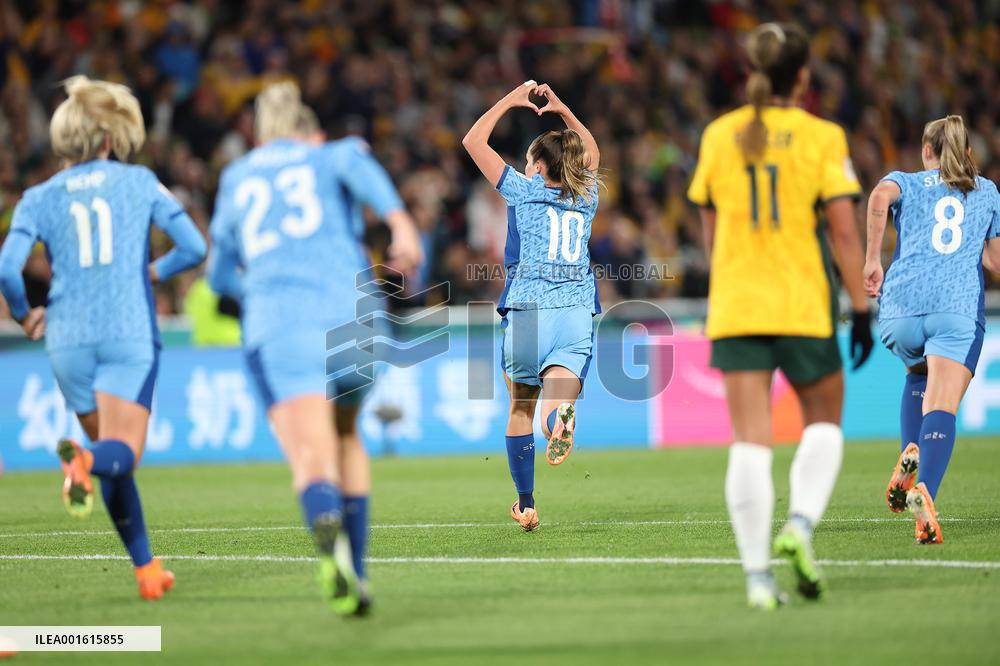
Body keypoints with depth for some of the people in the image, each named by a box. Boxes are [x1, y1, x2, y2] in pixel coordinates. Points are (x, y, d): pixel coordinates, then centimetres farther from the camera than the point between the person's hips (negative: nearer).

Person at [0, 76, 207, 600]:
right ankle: (83, 462, -46)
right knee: (122, 453, -10)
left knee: (108, 450, 16)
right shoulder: (139, 182, 6)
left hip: (69, 339, 2)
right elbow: (193, 247, 2)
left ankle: (146, 568, 17)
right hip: (130, 333, -2)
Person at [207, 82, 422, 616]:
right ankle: (354, 573, 17)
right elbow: (353, 160, -5)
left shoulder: (236, 178, 29)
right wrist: (400, 221, -19)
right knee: (344, 435, 25)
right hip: (349, 313, 1)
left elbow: (220, 274, 38)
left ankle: (328, 531, -50)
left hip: (274, 326, -1)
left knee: (311, 456, -16)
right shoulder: (330, 156, 22)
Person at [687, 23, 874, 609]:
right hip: (804, 307, -2)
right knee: (824, 420, 17)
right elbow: (844, 232, -9)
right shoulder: (821, 138, -5)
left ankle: (758, 575, -6)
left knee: (750, 441, 1)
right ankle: (801, 523, -6)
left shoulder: (718, 136, 5)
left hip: (734, 306, 2)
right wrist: (862, 310, -3)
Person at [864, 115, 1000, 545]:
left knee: (918, 376, 31)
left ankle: (911, 453, 6)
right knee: (942, 406, -12)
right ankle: (924, 493, -37)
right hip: (959, 308, -1)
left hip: (902, 306, 1)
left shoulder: (906, 182, 18)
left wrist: (872, 260, -3)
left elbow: (880, 196, -7)